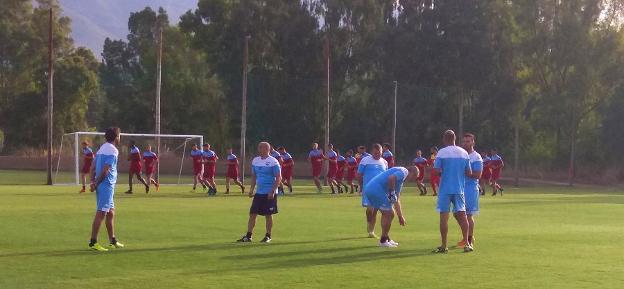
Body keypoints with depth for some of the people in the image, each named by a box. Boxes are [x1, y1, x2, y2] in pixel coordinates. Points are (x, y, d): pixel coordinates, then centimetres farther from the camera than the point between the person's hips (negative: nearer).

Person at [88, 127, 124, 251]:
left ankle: (112, 241, 22)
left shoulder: (102, 148, 16)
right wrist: (96, 184, -13)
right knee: (101, 213, -8)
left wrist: (93, 182, 3)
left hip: (101, 185, 10)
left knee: (110, 213, 16)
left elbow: (93, 167, 12)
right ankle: (93, 242, -8)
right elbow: (105, 170, -19)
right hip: (106, 185, -10)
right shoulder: (113, 150, -12)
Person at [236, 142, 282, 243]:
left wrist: (272, 191, -17)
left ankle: (268, 236, 13)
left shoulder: (273, 162, -10)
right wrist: (252, 189, 9)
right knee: (252, 213, 2)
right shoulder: (255, 161, 9)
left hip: (269, 194, -6)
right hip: (258, 193, 6)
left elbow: (278, 178, -11)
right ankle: (248, 236, 6)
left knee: (268, 215, 1)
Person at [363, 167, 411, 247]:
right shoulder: (403, 172, -1)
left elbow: (396, 200, 34)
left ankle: (387, 239, 29)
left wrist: (400, 217, 38)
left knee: (386, 214, 22)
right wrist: (391, 193, -15)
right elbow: (391, 178, -23)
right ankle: (383, 241, 6)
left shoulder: (400, 180, 28)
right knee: (389, 214, -2)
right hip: (377, 190, -10)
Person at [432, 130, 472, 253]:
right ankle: (467, 244, 9)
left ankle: (444, 246, 1)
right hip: (459, 189, 4)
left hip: (445, 189, -4)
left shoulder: (442, 152, -7)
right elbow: (469, 173, 7)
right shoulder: (464, 153, 5)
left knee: (444, 216, 0)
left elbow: (436, 171, -12)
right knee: (461, 215, 10)